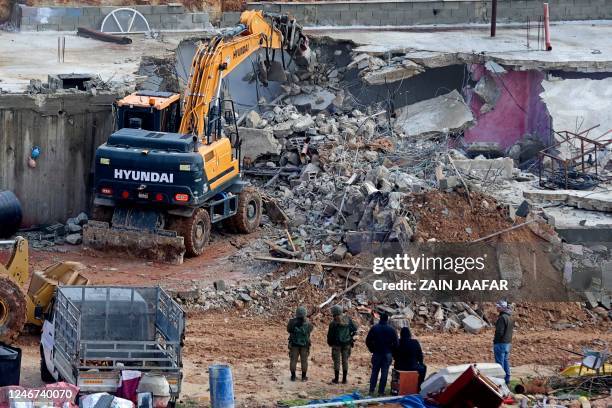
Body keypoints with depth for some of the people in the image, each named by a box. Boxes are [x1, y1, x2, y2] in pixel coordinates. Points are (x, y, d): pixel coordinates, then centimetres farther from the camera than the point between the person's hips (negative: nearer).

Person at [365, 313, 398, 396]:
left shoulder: (374, 328, -3)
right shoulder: (391, 330, -6)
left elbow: (368, 341, -2)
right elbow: (395, 343, -6)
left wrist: (372, 350, 10)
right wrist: (391, 352, 7)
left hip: (376, 354, 1)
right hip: (387, 354, -1)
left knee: (374, 372, 10)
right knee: (384, 373, 3)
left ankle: (371, 390, 8)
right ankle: (381, 391, 2)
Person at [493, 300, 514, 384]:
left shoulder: (502, 318, -21)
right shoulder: (510, 317, 10)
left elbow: (499, 332, -23)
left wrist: (495, 341, -12)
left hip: (501, 343, -9)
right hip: (508, 342, 9)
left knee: (500, 363, -3)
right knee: (506, 361, 17)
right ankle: (507, 379, 23)